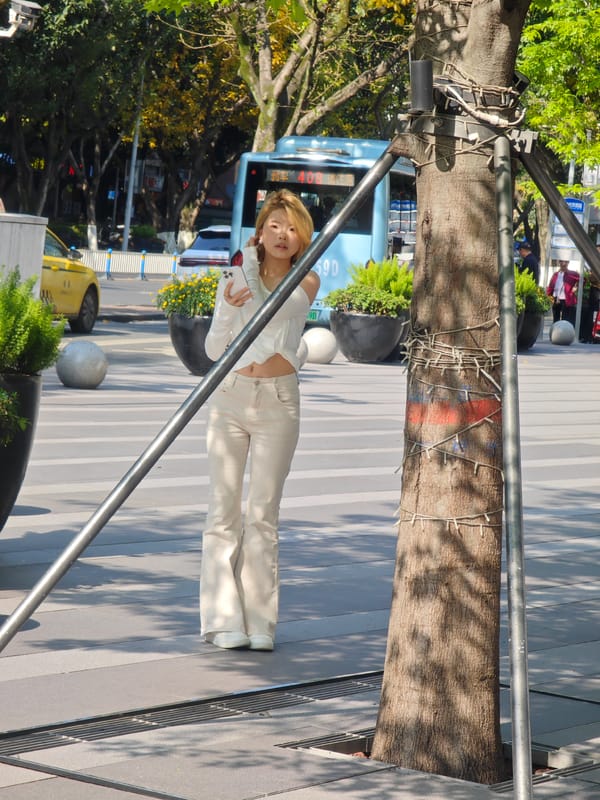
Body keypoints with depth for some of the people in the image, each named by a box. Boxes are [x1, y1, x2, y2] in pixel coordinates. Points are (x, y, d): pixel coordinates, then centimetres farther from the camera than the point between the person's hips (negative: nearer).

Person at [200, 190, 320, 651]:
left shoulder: (307, 283, 2)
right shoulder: (237, 278, 4)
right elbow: (214, 349, 1)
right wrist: (230, 307, -14)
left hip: (278, 400, -1)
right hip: (230, 396, 1)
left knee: (264, 514, -1)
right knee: (224, 510, -2)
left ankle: (260, 623, 3)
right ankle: (225, 620, 1)